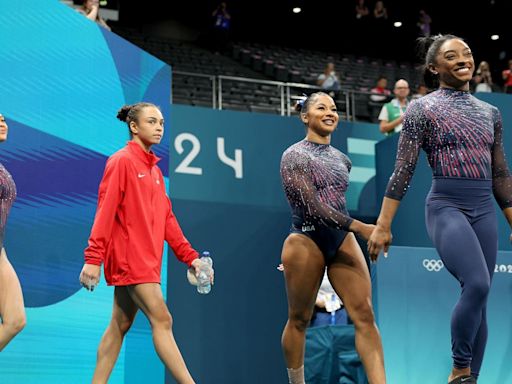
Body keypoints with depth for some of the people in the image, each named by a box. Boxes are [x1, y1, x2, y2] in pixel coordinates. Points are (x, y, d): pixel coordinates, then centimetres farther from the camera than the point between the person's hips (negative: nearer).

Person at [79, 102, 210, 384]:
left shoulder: (154, 170, 17)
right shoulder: (122, 161, -7)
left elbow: (167, 218, 17)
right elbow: (105, 210, -13)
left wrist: (189, 256, 11)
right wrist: (93, 258, -20)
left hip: (146, 259, 8)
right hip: (128, 256, -8)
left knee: (121, 325, 9)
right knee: (161, 320, -11)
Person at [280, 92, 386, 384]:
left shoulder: (342, 159, 13)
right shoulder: (294, 155, -6)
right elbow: (312, 206, -17)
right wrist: (360, 227, -23)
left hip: (342, 239, 5)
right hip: (306, 240, -5)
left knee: (365, 315, -8)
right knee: (299, 320, 5)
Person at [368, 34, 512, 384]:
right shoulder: (423, 108, 0)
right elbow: (403, 171, -4)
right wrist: (383, 226, -8)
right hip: (446, 206, -5)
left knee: (480, 300, 3)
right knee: (477, 284, -24)